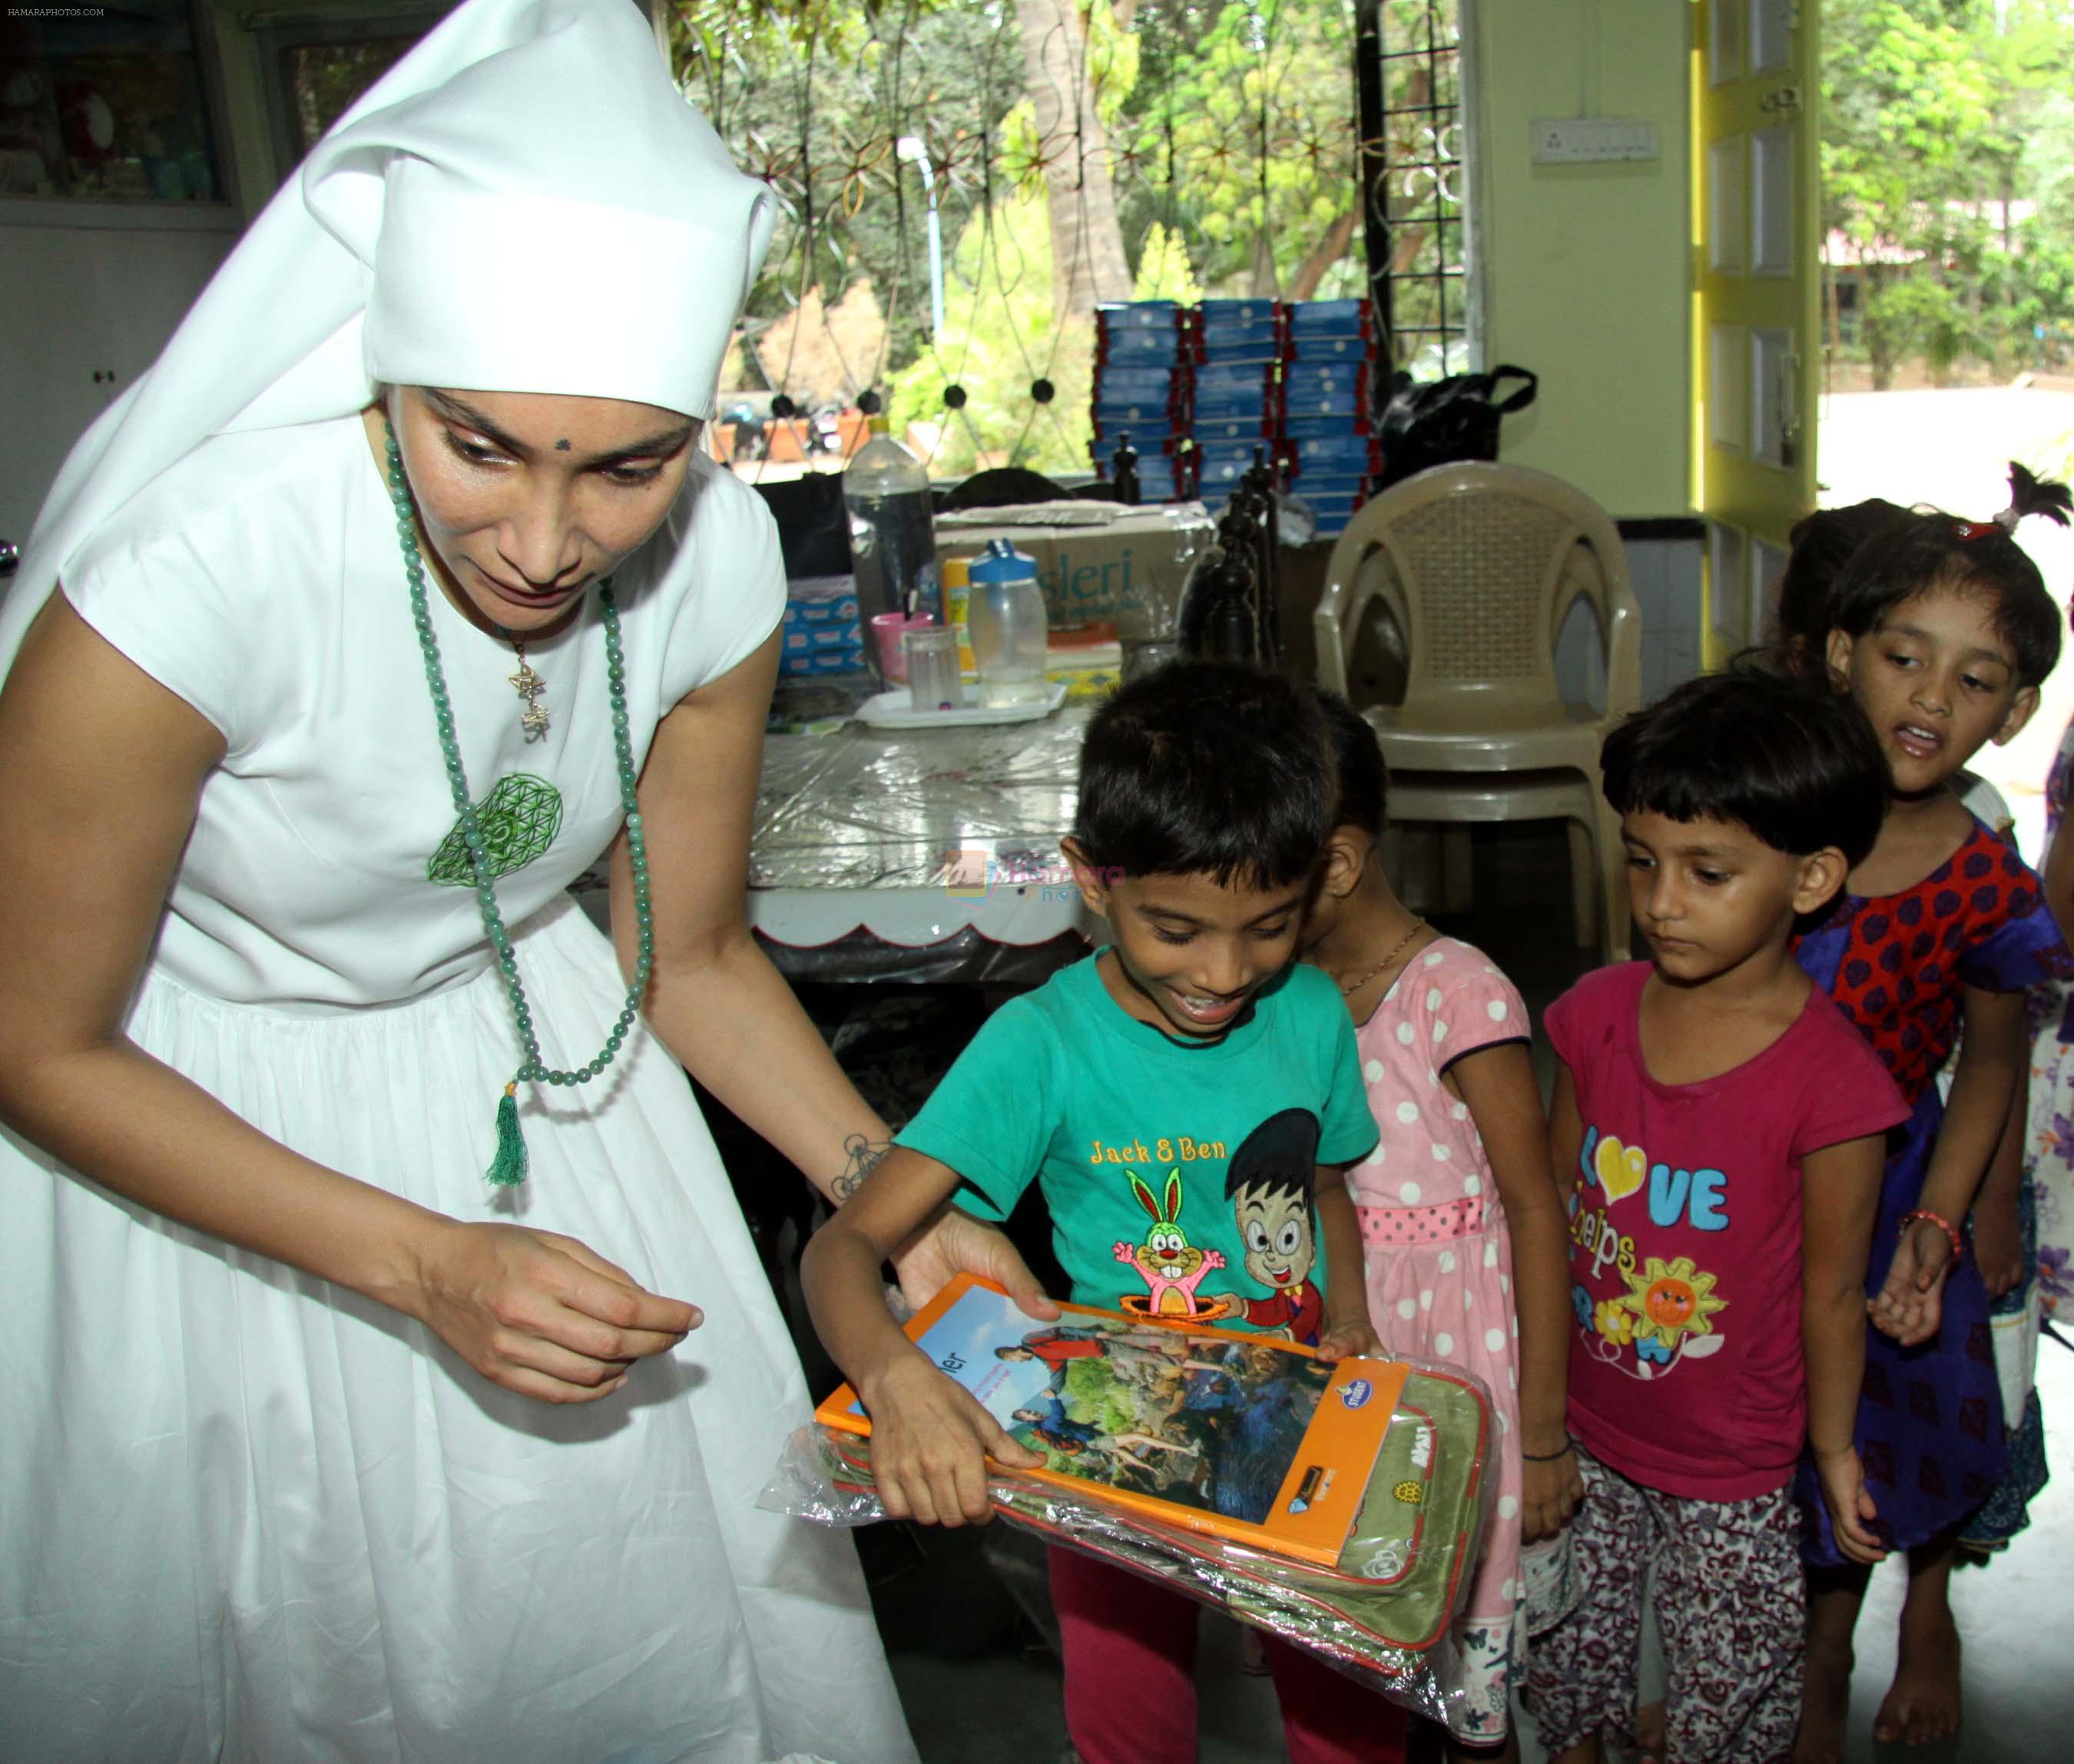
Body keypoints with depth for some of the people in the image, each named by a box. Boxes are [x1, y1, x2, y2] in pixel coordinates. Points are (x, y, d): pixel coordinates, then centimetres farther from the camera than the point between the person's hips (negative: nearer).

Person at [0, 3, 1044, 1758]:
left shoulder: (717, 559, -20)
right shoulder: (190, 574, -35)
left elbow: (689, 954, -3)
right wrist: (424, 1265, -26)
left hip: (513, 1050, 4)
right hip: (172, 1101, -3)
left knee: (646, 1574, 13)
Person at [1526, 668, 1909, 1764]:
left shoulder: (1830, 1084, -24)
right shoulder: (1597, 1016, -10)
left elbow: (1831, 1290, -11)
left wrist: (1833, 1447, 1)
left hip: (1732, 1473, -4)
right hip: (1582, 1434, 4)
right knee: (1566, 1673, 21)